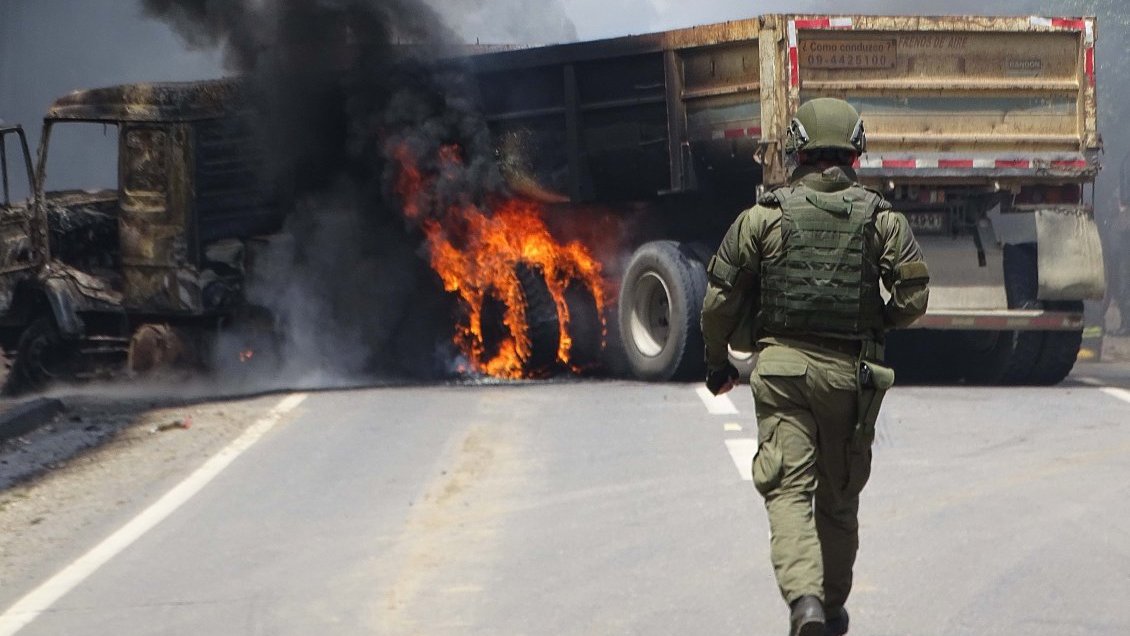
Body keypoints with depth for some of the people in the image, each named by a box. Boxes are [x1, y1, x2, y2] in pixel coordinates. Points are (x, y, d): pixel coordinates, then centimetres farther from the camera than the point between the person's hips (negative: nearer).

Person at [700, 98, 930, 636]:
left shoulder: (765, 215, 0)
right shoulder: (882, 218, 2)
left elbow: (719, 298, 1)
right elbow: (914, 295, -4)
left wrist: (716, 362, 15)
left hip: (781, 366, -1)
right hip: (851, 372, 2)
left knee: (789, 491, -5)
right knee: (839, 496, 16)